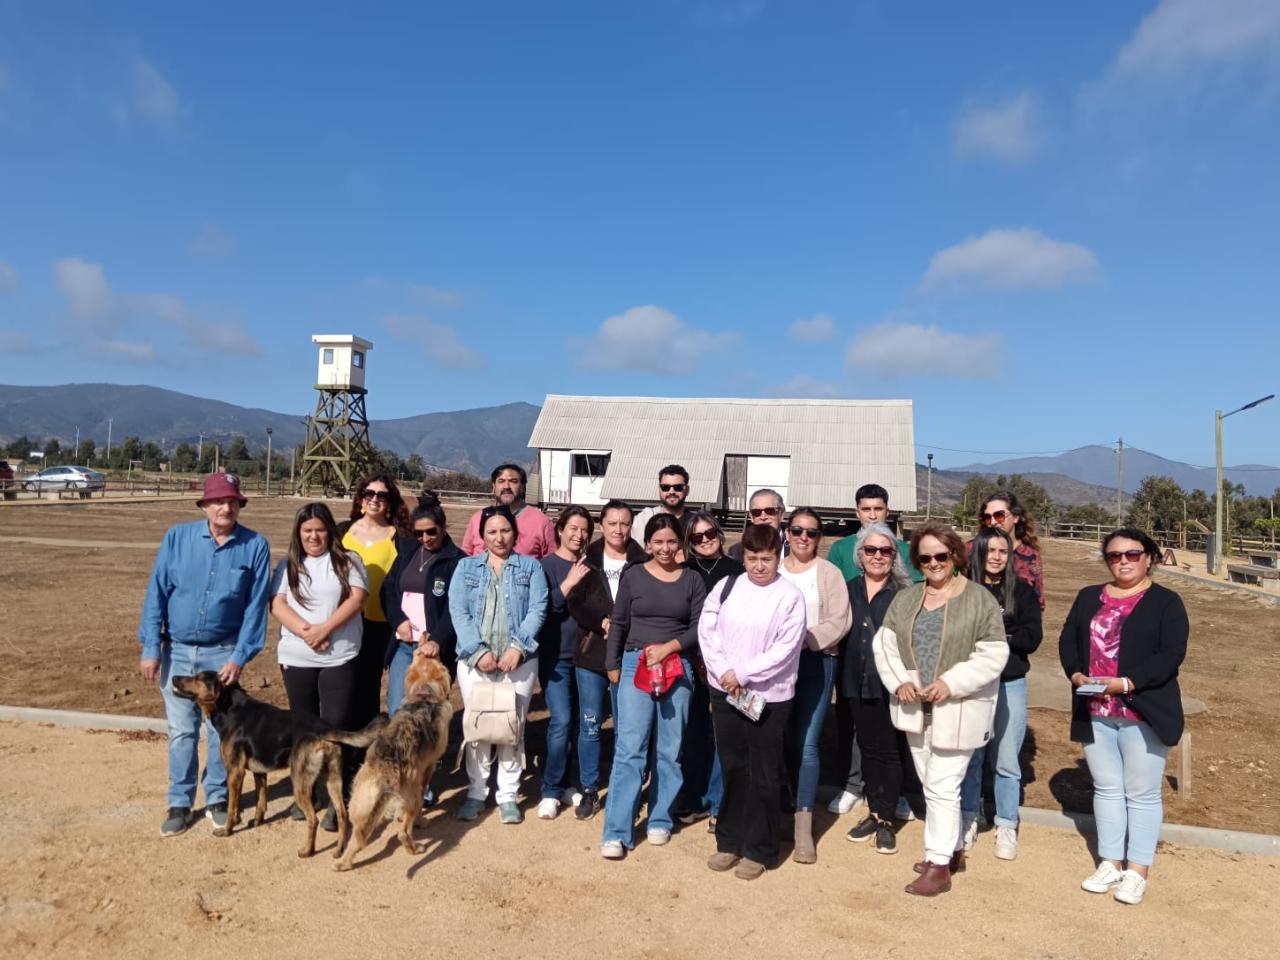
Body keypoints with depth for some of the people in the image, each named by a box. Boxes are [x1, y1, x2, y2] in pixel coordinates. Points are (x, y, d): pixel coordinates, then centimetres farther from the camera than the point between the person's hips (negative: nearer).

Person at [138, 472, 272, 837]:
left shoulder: (255, 546, -7)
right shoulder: (177, 538, -4)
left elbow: (256, 606, -7)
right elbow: (156, 593, -2)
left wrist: (239, 657, -11)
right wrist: (150, 648, -5)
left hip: (223, 652, -1)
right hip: (177, 650, 1)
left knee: (221, 729, 9)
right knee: (181, 731, 9)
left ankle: (217, 798, 25)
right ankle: (180, 803, 22)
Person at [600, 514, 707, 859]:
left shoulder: (692, 580, 5)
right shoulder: (634, 576, 3)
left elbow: (700, 627, -1)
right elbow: (618, 623, 6)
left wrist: (669, 646, -13)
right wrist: (613, 665, 4)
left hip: (678, 669, 2)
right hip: (635, 666, -1)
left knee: (670, 750, 9)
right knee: (629, 750, -5)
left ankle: (660, 820, 24)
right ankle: (616, 832, -2)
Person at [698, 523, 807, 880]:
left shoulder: (790, 596, -9)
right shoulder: (726, 587, 3)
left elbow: (785, 649, -14)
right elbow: (706, 630, 2)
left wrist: (742, 674, -14)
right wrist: (723, 672, -11)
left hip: (769, 696, -3)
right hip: (724, 691, 4)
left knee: (764, 775, 5)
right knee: (732, 768, 14)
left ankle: (760, 850, 19)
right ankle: (729, 841, 27)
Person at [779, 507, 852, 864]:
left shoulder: (829, 573, 3)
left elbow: (839, 621, -5)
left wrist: (803, 640, -15)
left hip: (815, 663, -2)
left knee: (806, 744, -6)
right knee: (781, 740, 6)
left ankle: (803, 826, 0)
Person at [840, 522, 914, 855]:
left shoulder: (904, 593, -5)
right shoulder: (849, 590, 8)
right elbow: (839, 636, 12)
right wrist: (840, 683, 9)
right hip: (857, 683, 4)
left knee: (890, 751, 4)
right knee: (867, 749, 13)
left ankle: (886, 820, 16)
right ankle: (874, 813, 26)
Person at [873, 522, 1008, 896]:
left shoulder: (979, 600, -9)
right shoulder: (905, 599, 7)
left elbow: (993, 655, -12)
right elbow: (885, 643, 6)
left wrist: (951, 683, -20)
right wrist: (899, 681, -10)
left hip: (958, 709, -6)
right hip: (915, 707, 6)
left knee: (942, 786, -5)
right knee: (932, 785, 16)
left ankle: (939, 865, 6)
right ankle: (952, 850, 32)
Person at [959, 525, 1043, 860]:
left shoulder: (1022, 591, 1)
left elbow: (1033, 638, -4)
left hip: (1010, 685, 0)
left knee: (1007, 762, 7)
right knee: (969, 757, 10)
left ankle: (1007, 828, 21)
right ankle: (968, 820, 25)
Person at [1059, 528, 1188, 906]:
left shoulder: (1166, 602, -3)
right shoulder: (1089, 597, 12)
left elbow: (1171, 654, -13)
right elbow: (1068, 640, 9)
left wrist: (1125, 683, -22)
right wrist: (1077, 676, -10)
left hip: (1143, 713, -4)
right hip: (1095, 712, 4)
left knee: (1142, 793, 5)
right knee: (1106, 789, 13)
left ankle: (1137, 871, 16)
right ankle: (1110, 863, 24)